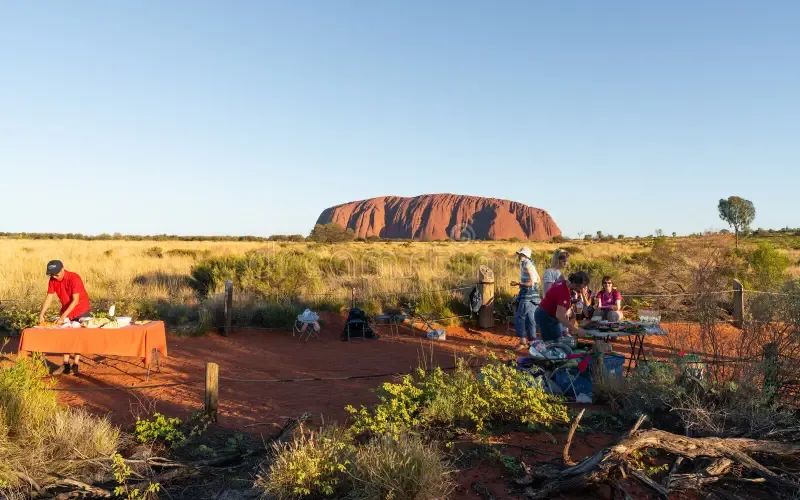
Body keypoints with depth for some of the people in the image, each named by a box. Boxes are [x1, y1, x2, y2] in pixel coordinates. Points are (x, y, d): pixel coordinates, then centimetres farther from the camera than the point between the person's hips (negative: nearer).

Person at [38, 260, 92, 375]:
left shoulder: (74, 278, -27)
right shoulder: (52, 280, -8)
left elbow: (75, 300, -29)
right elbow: (49, 297, -6)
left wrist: (63, 316, -32)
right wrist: (41, 314, -17)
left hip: (81, 310, -6)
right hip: (66, 310, 6)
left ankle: (76, 365, 3)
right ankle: (66, 364, 12)